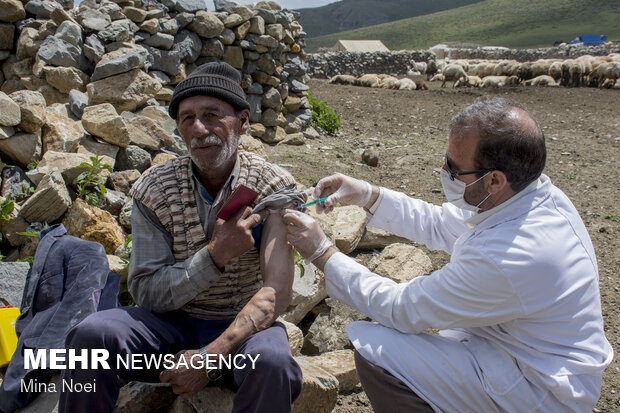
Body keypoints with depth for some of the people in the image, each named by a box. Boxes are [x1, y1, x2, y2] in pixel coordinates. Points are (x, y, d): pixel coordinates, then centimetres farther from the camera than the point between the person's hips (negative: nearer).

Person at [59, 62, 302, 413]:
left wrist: (211, 355, -30)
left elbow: (277, 293, -20)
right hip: (174, 321, 2)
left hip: (245, 324, -1)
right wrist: (216, 255, -25)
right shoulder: (154, 189, -8)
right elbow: (146, 292, -10)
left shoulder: (275, 187, -13)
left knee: (271, 363, -34)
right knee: (91, 335, -24)